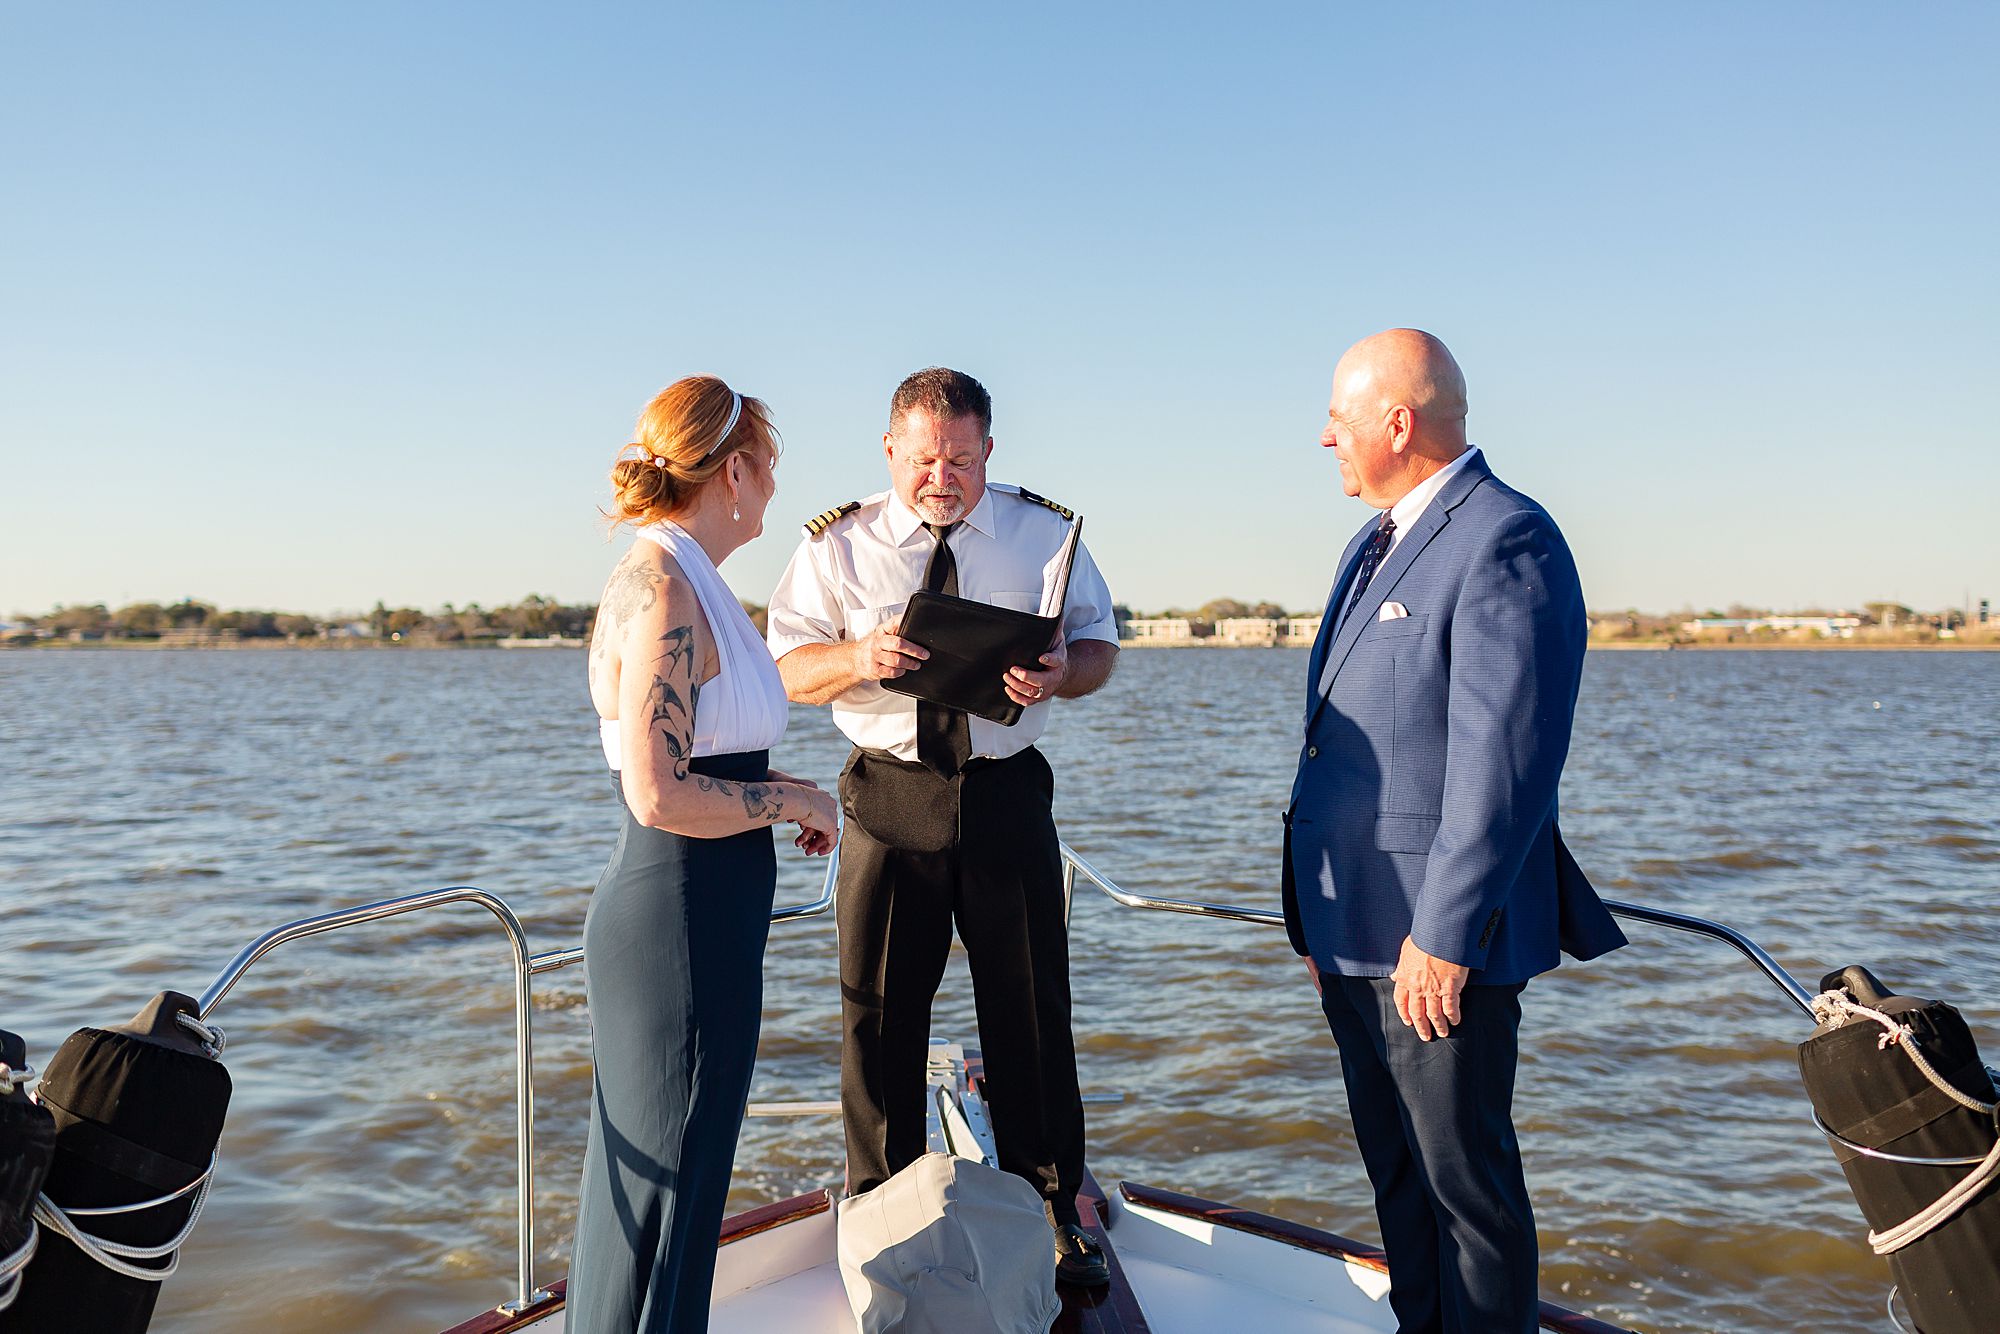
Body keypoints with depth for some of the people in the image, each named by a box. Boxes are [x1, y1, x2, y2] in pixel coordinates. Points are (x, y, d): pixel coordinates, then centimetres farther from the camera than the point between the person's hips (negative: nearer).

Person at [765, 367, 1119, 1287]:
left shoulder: (1045, 533, 6)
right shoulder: (839, 544, 4)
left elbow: (1099, 643, 8)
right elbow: (789, 668, 3)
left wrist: (1062, 673, -16)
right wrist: (860, 657, -19)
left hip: (1007, 794, 0)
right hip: (888, 795, 0)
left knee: (1031, 1009, 6)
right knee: (879, 1013, 7)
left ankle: (1051, 1213, 25)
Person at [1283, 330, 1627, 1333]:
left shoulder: (1507, 543, -15)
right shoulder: (1373, 544, 15)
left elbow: (1503, 765, -21)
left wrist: (1443, 936, -21)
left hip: (1436, 944, -9)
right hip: (1351, 929, 9)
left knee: (1464, 1178, 5)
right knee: (1394, 1170, 20)